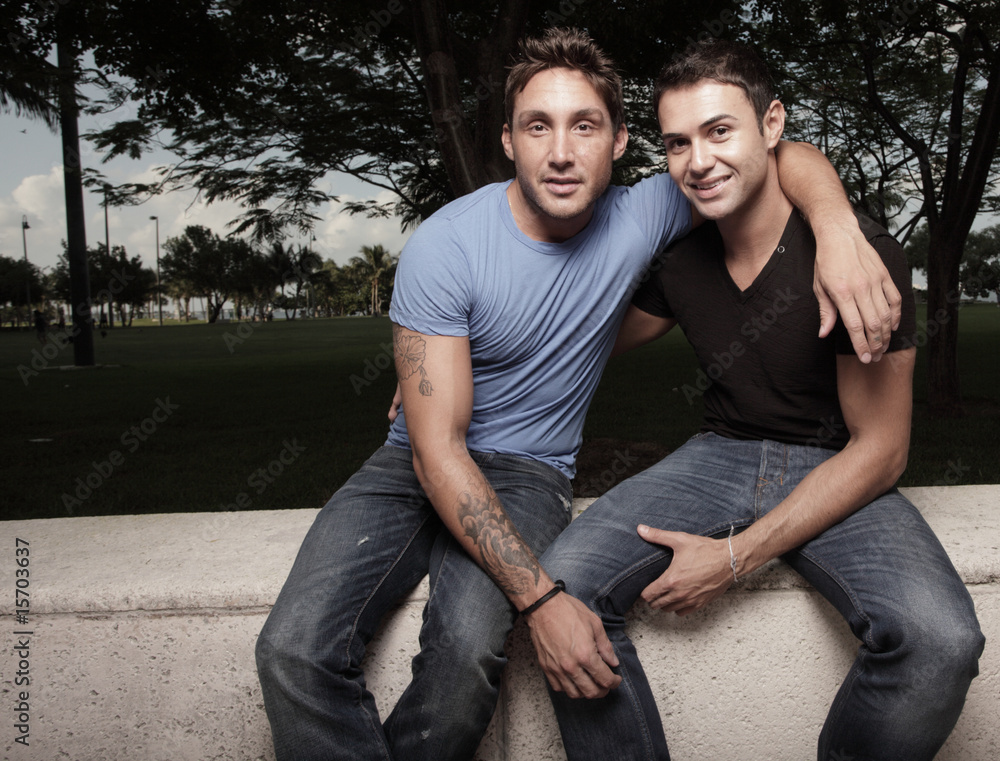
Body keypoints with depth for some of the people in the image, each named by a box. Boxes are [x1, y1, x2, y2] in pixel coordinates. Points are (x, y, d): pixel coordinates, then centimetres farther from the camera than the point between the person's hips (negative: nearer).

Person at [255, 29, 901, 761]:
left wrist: (841, 233, -23)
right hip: (420, 466, 0)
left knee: (469, 649, -30)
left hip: (528, 473, 1)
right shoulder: (444, 248, -17)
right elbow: (438, 450, -19)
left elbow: (787, 156, 1)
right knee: (295, 648, -26)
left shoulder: (637, 221, -6)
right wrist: (538, 595, -27)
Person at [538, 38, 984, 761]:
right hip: (721, 454, 3)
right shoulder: (680, 259, -1)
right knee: (561, 585, -22)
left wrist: (737, 556, -19)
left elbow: (880, 449, -13)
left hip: (837, 473, -3)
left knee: (939, 641, -32)